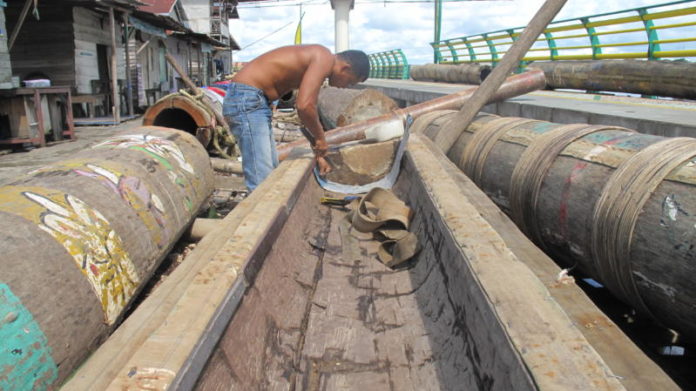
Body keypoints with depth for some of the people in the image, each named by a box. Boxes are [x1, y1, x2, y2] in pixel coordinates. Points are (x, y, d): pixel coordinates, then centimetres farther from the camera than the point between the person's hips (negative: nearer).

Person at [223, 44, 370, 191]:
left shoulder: (314, 59, 18)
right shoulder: (325, 58, -12)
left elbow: (308, 110, 25)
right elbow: (304, 106, -25)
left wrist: (319, 155, 27)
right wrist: (320, 138, -7)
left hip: (257, 101, 11)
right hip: (247, 100, -11)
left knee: (272, 173, 16)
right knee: (262, 183, -12)